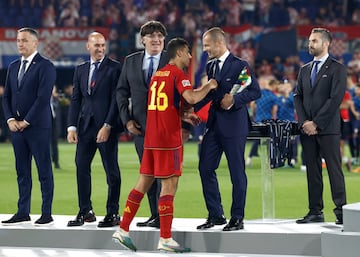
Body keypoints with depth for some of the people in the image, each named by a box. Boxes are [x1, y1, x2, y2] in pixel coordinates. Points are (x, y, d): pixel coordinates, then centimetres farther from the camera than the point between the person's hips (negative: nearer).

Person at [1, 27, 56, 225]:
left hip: (37, 126, -7)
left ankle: (47, 213, -1)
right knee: (22, 171, 9)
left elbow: (43, 97, -13)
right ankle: (23, 212, 12)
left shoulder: (45, 66, -6)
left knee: (44, 171, -2)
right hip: (16, 126, 7)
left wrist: (26, 122, -13)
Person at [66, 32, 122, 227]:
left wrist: (107, 126, -14)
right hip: (85, 126, 5)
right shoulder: (81, 70, 15)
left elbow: (116, 99, -7)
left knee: (111, 170, -1)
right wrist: (72, 127, 3)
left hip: (107, 127, -5)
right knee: (81, 167, 3)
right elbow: (75, 99, 14)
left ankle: (113, 214, 5)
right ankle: (85, 212, 11)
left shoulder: (115, 68, -2)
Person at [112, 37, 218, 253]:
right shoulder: (178, 74, -8)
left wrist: (185, 116, 25)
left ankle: (123, 230, 10)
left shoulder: (157, 75, 18)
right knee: (169, 186, -5)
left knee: (144, 183, 11)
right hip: (169, 138, -8)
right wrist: (209, 87, -7)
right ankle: (165, 239, -6)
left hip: (151, 138, 8)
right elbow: (192, 98, -23)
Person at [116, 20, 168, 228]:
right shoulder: (131, 61, 9)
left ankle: (163, 215, -4)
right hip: (140, 125, 4)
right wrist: (127, 119, 3)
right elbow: (122, 91, 12)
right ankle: (154, 214, 15)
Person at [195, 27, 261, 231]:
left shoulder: (240, 65, -8)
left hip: (234, 125, -7)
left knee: (237, 172, 0)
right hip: (214, 124, 8)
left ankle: (237, 218, 7)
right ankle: (216, 215, 14)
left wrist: (235, 100, -22)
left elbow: (255, 91, -11)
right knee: (206, 168, 5)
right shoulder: (211, 66, 14)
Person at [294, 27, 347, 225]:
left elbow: (335, 98, -10)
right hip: (307, 129, 6)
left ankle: (341, 211, -6)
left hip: (328, 128, -6)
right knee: (312, 171, 6)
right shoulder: (304, 70, 18)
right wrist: (304, 122, -2)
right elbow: (298, 97, 14)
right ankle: (315, 212, 9)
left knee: (334, 169, -7)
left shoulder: (337, 69, -2)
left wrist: (316, 123, -13)